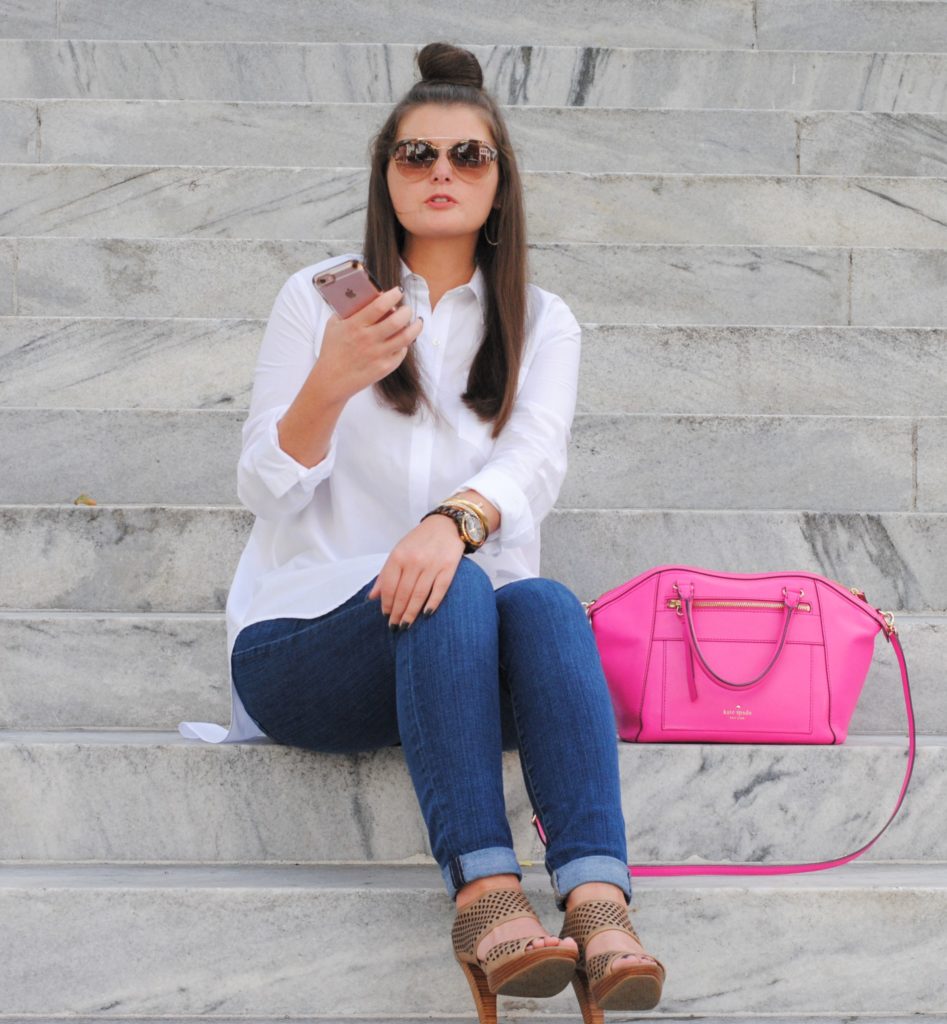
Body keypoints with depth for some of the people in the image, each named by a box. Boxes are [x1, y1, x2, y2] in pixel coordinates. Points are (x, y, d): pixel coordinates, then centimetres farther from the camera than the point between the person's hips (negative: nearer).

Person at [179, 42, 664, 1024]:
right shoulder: (317, 298, 7)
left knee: (547, 602, -32)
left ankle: (598, 901, -50)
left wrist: (454, 520, -32)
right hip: (301, 643, -1)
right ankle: (484, 889, -48)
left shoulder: (541, 323, 13)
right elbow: (265, 492, -1)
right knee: (453, 593, -34)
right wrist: (332, 382, -22)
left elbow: (535, 462, -8)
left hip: (461, 657, 2)